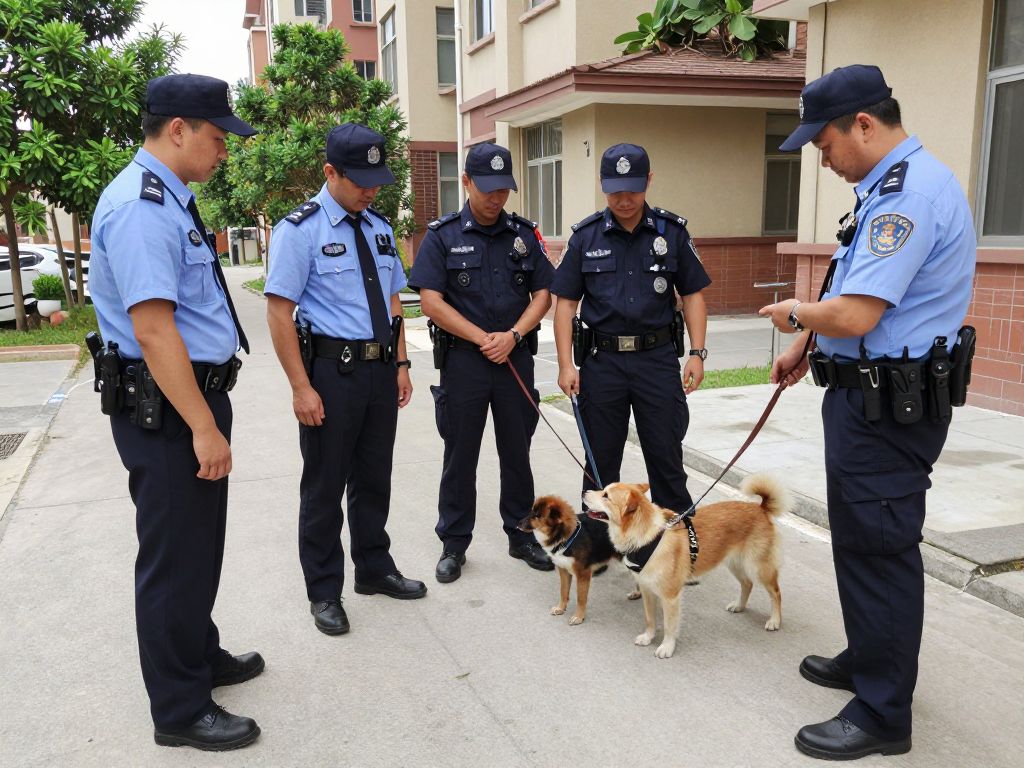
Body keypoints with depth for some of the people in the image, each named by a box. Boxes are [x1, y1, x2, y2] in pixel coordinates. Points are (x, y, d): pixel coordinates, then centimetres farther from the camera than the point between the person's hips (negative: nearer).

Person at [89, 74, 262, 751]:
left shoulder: (168, 199, 13)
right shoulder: (141, 207, -19)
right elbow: (152, 328, -26)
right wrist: (204, 427, -24)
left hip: (195, 397, 10)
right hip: (166, 410, -10)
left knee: (200, 547, 23)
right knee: (175, 558, 3)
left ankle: (201, 658, 42)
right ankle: (180, 711, 20)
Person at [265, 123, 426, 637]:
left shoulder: (380, 228, 11)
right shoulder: (300, 229, -10)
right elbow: (279, 311, -13)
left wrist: (401, 364, 10)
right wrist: (301, 387, -17)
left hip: (381, 370, 6)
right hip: (332, 371, -6)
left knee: (374, 478, 18)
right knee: (325, 486, 6)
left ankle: (375, 570, 35)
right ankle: (324, 592, 23)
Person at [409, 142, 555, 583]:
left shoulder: (523, 234, 8)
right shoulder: (443, 236, -2)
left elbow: (543, 294, 6)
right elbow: (431, 301, -9)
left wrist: (513, 335, -10)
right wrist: (483, 339, -12)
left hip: (516, 356, 3)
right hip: (463, 359, -3)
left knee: (517, 453, 11)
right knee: (460, 456, 6)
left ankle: (521, 536, 26)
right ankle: (454, 545, 19)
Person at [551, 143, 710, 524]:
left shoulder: (672, 231, 2)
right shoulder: (585, 236, 1)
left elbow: (692, 295, 5)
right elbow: (565, 302, 1)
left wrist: (697, 353, -4)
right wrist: (566, 364, -6)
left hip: (658, 357, 0)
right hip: (602, 360, 1)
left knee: (666, 456, 6)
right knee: (601, 460, 10)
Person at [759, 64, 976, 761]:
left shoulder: (909, 192, -21)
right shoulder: (892, 187, 13)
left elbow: (854, 315, -28)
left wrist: (795, 311, -8)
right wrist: (805, 348, 23)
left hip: (888, 407, -11)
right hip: (870, 395, 11)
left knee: (878, 549, 0)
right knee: (861, 540, 21)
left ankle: (883, 714, 14)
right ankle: (869, 661, 39)